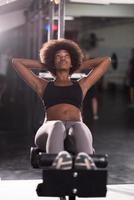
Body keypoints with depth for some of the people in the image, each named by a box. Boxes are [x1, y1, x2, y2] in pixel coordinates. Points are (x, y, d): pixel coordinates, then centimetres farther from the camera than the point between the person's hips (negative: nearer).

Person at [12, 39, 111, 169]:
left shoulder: (81, 85, 31)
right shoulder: (43, 86, 28)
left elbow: (106, 60, 36)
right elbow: (16, 62, 32)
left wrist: (79, 67, 41)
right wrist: (45, 66, 37)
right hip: (49, 131, -1)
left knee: (79, 127, -38)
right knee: (57, 126, -39)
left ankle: (84, 159, -71)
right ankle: (58, 159, -71)